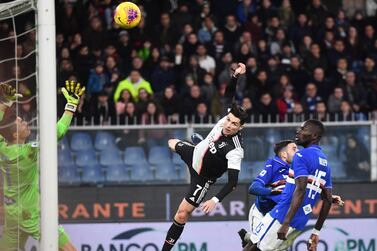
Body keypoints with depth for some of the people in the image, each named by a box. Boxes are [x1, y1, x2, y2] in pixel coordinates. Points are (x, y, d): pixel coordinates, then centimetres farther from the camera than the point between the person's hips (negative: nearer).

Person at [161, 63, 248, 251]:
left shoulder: (235, 150, -39)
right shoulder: (227, 116, -24)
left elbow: (232, 182, -38)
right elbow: (229, 94, -11)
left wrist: (216, 200, -45)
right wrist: (235, 76, -27)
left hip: (202, 177, -7)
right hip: (195, 153, 7)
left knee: (182, 215, -12)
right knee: (172, 143, 38)